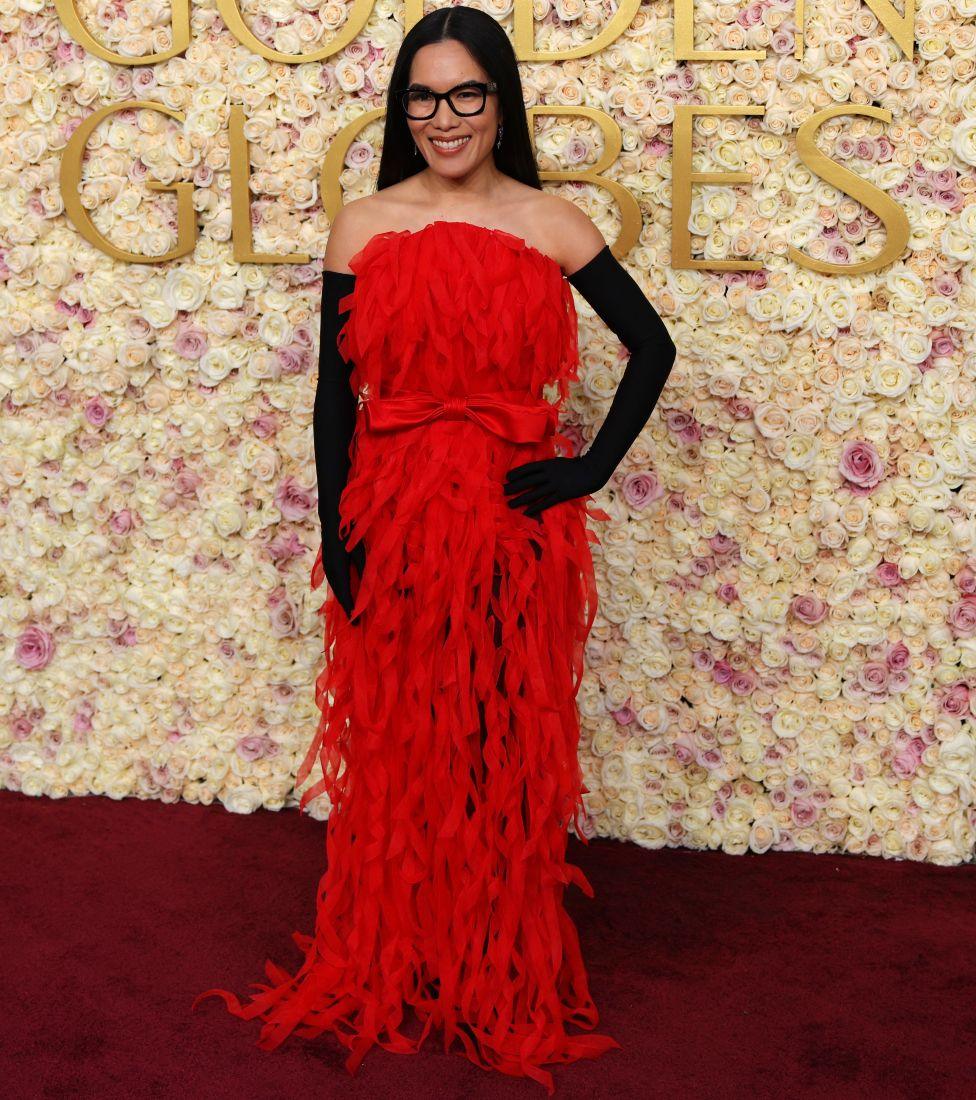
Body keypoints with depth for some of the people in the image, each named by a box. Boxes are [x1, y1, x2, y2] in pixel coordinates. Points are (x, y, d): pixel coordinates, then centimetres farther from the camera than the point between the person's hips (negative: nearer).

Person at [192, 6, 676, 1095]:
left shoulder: (550, 224, 1)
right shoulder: (364, 225, 3)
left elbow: (651, 345, 7)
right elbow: (335, 390, 2)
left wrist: (593, 466, -1)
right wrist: (336, 535, -3)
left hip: (514, 522, 0)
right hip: (392, 518, 1)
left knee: (509, 745, 8)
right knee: (395, 748, 10)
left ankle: (506, 975, 27)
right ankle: (386, 967, 30)